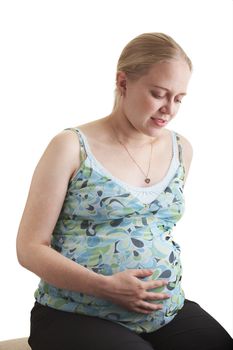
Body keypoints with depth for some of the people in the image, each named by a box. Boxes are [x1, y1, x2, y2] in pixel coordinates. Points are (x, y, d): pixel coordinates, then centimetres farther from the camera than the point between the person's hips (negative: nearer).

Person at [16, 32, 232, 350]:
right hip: (77, 316, -4)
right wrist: (105, 287, -18)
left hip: (168, 313, 5)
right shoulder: (72, 147, -6)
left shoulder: (181, 149, 9)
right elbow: (30, 247, -7)